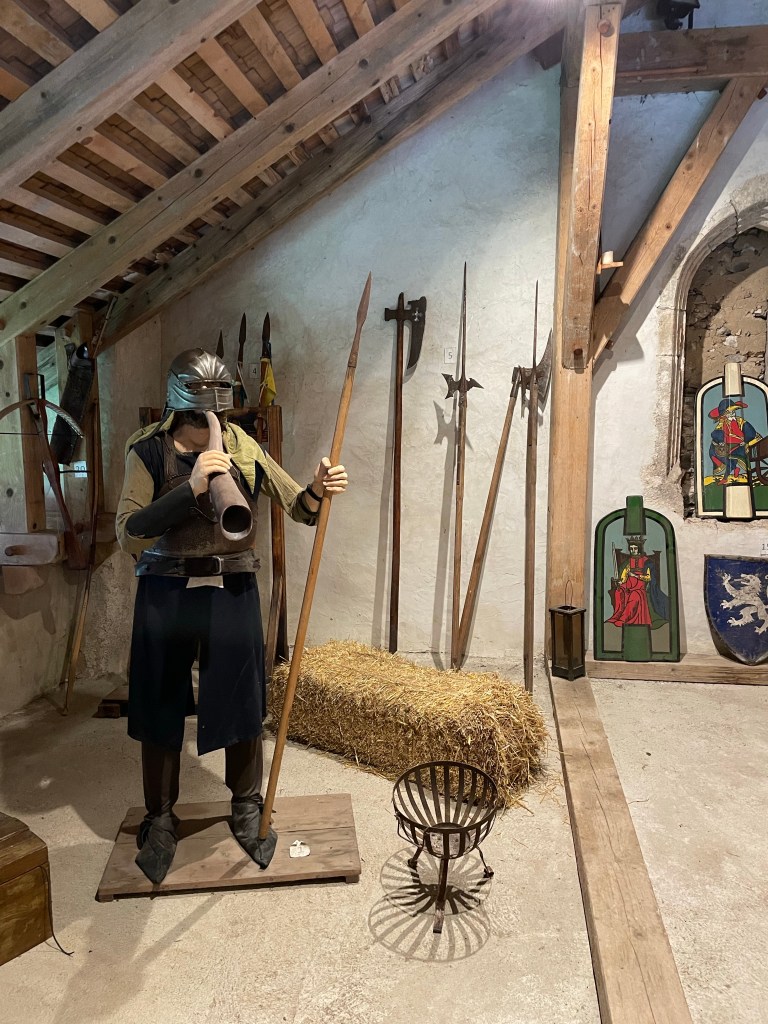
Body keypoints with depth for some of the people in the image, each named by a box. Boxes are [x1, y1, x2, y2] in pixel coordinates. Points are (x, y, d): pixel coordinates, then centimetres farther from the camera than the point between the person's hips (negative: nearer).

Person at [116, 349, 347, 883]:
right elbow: (129, 533, -16)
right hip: (166, 594, -1)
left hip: (232, 592, 1)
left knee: (243, 704, 10)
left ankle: (247, 809, 34)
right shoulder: (148, 450, -6)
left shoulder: (245, 448, 0)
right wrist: (191, 486, -27)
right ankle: (161, 819, 34)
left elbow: (298, 507, 2)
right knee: (160, 710, 11)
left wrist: (317, 489, -21)